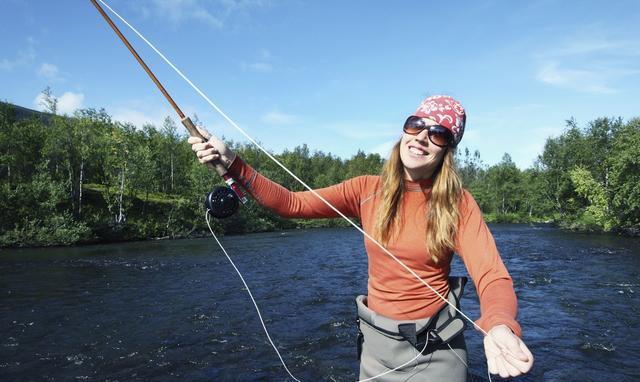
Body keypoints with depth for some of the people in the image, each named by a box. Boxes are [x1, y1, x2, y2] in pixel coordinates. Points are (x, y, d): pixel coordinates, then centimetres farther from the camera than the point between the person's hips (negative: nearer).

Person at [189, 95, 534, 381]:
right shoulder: (367, 191, -6)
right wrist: (233, 164, -18)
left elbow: (492, 276, -22)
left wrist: (499, 328, -44)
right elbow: (293, 204, -8)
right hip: (376, 342, 3)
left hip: (435, 349, -2)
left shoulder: (459, 204, -13)